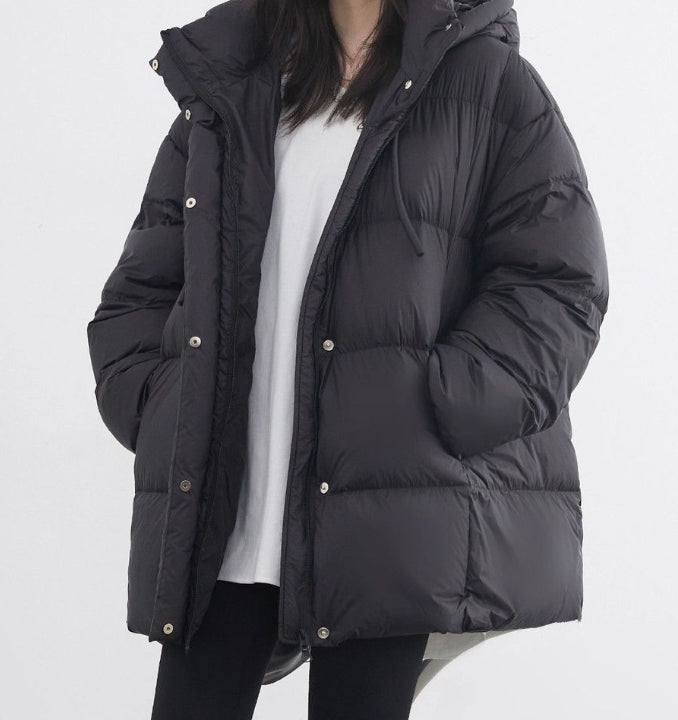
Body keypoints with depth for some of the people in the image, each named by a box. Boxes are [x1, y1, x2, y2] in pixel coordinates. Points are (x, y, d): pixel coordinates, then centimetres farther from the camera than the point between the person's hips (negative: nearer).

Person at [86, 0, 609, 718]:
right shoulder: (224, 96, 20)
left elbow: (557, 284, -1)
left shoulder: (488, 81, 9)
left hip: (390, 522, -3)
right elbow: (138, 290, 19)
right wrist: (156, 411, 0)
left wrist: (441, 412, -14)